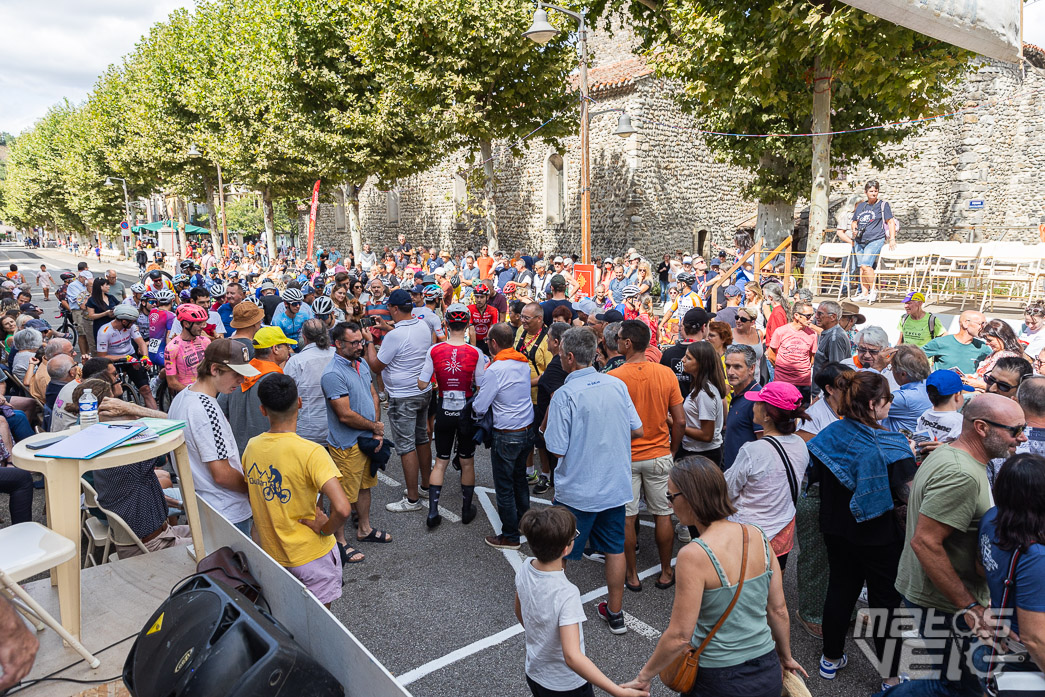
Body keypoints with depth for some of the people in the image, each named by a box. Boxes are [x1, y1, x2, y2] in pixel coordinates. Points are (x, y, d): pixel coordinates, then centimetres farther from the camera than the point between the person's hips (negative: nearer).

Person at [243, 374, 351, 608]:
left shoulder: (252, 447, -7)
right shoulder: (310, 452, -26)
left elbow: (251, 495, 9)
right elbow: (342, 508, -35)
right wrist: (326, 528, -16)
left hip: (269, 552, 6)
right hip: (310, 554, -5)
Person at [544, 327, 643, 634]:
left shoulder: (565, 395, -19)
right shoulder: (617, 385, -3)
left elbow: (557, 449, -18)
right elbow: (637, 430, 5)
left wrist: (546, 430, 0)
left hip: (577, 491, -5)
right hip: (616, 485, 5)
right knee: (615, 549, 18)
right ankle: (615, 612, 31)